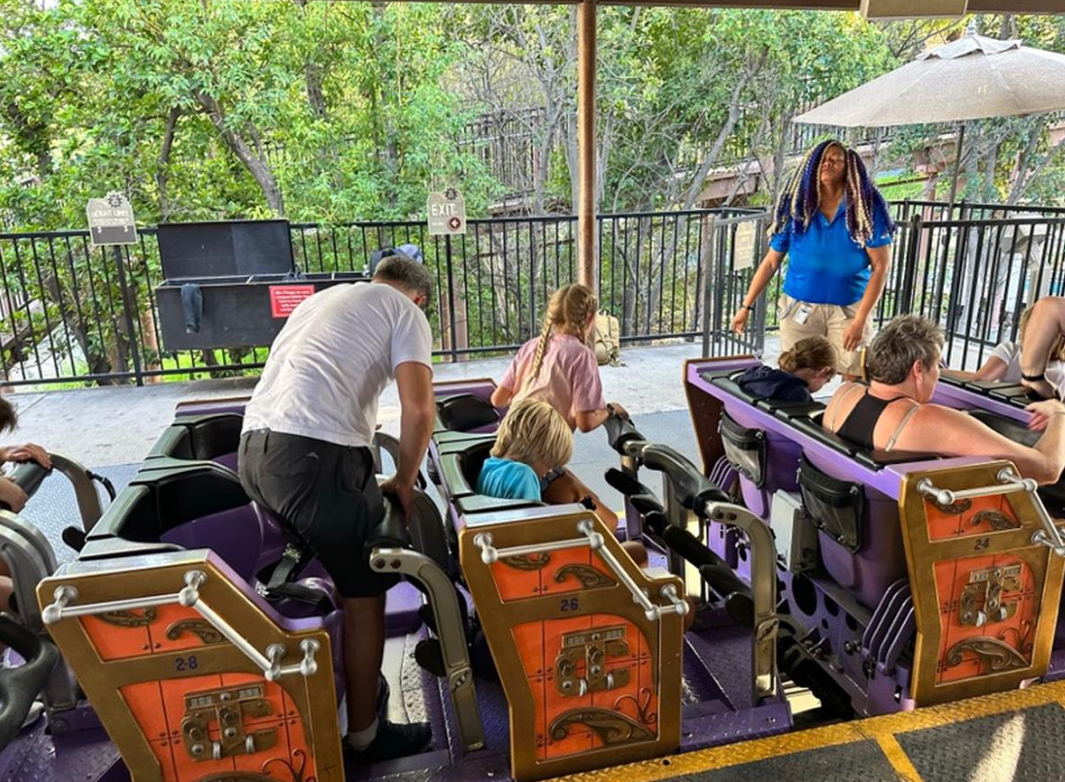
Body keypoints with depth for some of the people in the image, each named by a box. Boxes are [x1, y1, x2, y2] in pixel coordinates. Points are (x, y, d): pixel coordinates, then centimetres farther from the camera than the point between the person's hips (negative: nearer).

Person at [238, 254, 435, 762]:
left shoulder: (323, 298, 29)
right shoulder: (406, 312, 7)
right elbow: (419, 411, -8)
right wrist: (404, 480, 8)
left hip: (254, 447, 8)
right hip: (316, 453, -8)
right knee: (363, 594, 7)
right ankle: (365, 735, 20)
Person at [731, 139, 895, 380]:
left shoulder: (865, 208, -6)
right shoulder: (796, 208, 0)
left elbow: (880, 267, -8)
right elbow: (771, 262, 4)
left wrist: (860, 319, -15)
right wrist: (747, 306, 0)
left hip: (849, 308, -1)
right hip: (800, 307, 1)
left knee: (854, 381, -1)